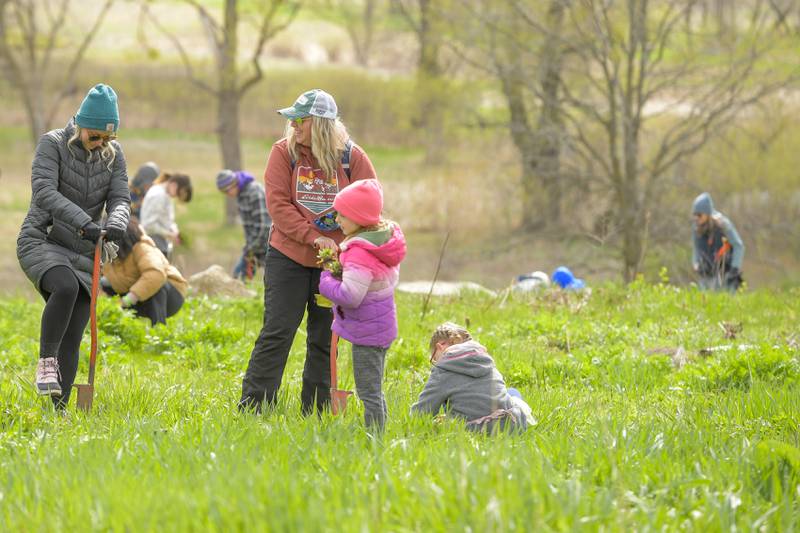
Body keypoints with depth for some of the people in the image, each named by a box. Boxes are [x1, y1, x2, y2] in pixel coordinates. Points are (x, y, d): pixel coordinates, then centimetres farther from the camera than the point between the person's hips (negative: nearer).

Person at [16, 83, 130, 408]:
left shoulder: (113, 154, 5)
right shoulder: (53, 144, -9)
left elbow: (120, 199, -3)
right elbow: (44, 192, -23)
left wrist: (116, 223, -29)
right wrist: (83, 222, -37)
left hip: (81, 254, 4)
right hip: (40, 243, -4)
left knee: (72, 340, -3)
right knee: (66, 287, -36)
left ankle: (59, 410, 2)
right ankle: (46, 361, -22)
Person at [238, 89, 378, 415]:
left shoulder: (351, 157, -3)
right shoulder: (284, 152, -3)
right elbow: (277, 204, -9)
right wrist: (313, 237, -19)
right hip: (288, 257, -1)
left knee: (324, 339, 8)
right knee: (277, 333, -6)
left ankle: (315, 412, 17)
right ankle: (252, 407, -3)